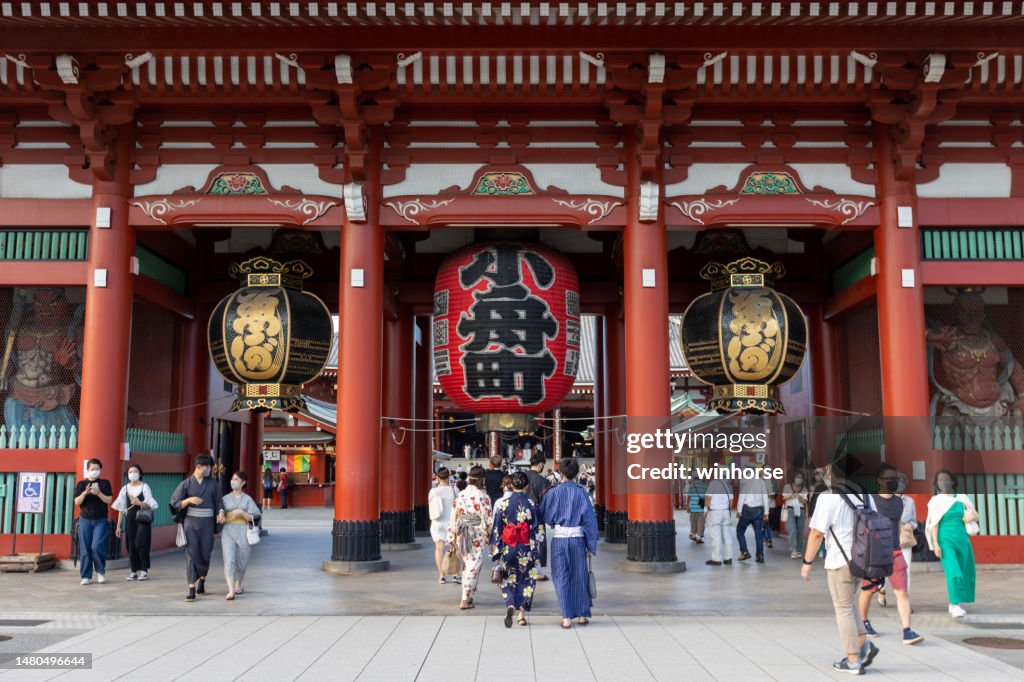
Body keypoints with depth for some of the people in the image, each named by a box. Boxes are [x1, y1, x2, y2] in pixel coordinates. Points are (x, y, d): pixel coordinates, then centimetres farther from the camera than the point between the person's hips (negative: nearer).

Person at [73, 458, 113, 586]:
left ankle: (101, 571, 7)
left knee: (97, 546, -14)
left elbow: (108, 500, -4)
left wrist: (98, 493, -19)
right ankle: (86, 576, 9)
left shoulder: (105, 483, 4)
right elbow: (77, 502, -1)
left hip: (101, 520, -1)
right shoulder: (81, 484, 6)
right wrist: (85, 493, -19)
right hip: (85, 520, 1)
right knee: (85, 549, 1)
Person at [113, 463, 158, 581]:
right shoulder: (125, 488, 8)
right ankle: (134, 571, 9)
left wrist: (139, 503, -27)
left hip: (143, 519, -3)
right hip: (130, 519, 3)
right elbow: (121, 508, 11)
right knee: (131, 545, 0)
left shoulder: (144, 486, -1)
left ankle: (144, 570, -2)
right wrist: (118, 525, 9)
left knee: (140, 544, -12)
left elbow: (149, 505, -6)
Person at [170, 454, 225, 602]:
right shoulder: (186, 484, 1)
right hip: (191, 522, -2)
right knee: (191, 553, -9)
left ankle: (202, 579, 35)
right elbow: (175, 503, 0)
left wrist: (221, 512, -8)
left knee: (205, 554, 7)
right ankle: (192, 589, -7)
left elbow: (219, 501, 12)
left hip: (207, 522, 2)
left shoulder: (212, 483, 7)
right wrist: (189, 500, -17)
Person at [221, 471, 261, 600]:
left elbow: (252, 518, -1)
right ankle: (231, 591, -21)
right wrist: (221, 517, -6)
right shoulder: (225, 498, 11)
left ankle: (238, 585, 36)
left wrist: (241, 512, -16)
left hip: (243, 531, 0)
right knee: (229, 559, -15)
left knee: (241, 561, 9)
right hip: (228, 531, 0)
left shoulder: (247, 499, 5)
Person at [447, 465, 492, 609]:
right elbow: (488, 519, -9)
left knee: (467, 565, 20)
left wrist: (452, 538, 13)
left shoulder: (460, 495, 2)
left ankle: (468, 596, 26)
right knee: (473, 567, 2)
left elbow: (453, 518, 6)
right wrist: (490, 537, 5)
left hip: (461, 534, 5)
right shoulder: (483, 497, -11)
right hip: (477, 536, -5)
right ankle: (465, 600, 3)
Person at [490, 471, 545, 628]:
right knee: (526, 580, 13)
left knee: (508, 579, 12)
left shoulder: (503, 503, -3)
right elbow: (538, 531, -4)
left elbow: (496, 529, -1)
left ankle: (510, 605, -14)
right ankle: (522, 614, 12)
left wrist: (496, 550, 6)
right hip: (526, 550, -1)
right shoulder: (532, 505, -5)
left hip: (507, 548, 1)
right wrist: (536, 551, 4)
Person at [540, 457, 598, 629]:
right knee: (579, 577, 14)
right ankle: (582, 615, 23)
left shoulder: (552, 493, -4)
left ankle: (566, 617, 2)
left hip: (558, 539, 0)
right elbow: (590, 520, -3)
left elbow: (544, 517, 3)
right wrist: (591, 546, 3)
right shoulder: (581, 493, -4)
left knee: (561, 578, 7)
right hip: (577, 538, 0)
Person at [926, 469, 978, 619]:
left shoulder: (961, 498, 8)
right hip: (946, 540, -4)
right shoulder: (936, 501, 0)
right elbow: (934, 524, -3)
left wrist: (971, 517, -10)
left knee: (964, 572, 7)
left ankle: (954, 604, 22)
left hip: (962, 539, 4)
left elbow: (976, 515, 14)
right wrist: (935, 544, -12)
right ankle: (954, 605, -13)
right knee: (953, 572, -17)